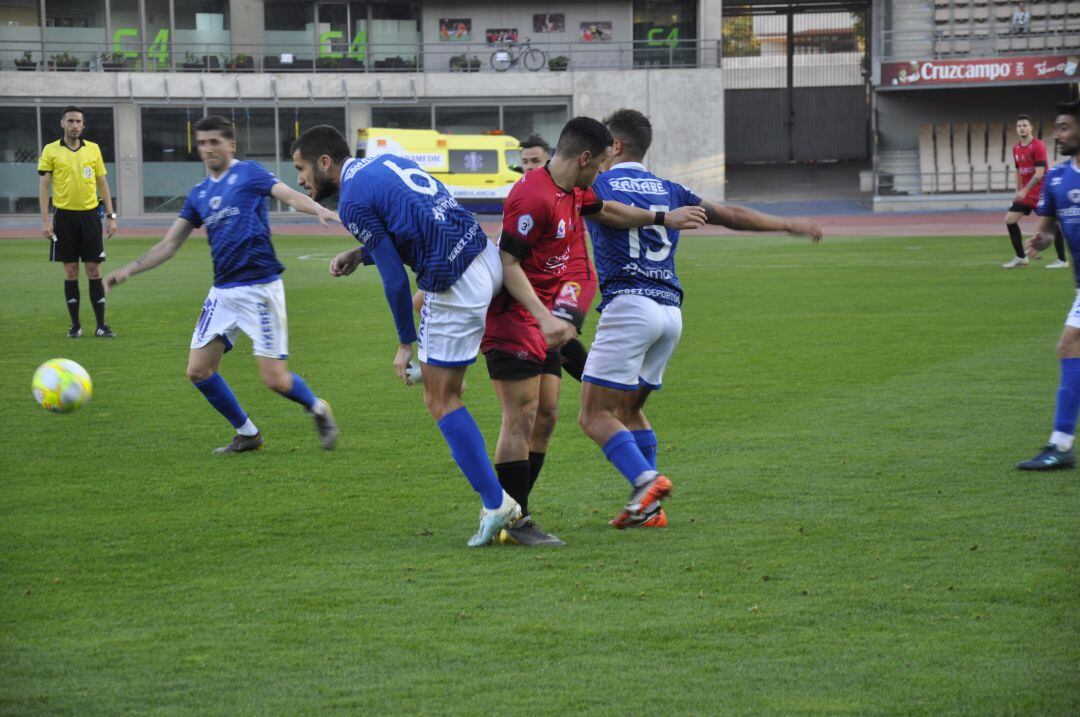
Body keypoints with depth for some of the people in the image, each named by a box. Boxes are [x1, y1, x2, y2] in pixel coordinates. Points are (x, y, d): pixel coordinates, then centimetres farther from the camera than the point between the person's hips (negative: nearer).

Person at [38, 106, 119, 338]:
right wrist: (45, 220, -8)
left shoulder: (93, 149, 7)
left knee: (94, 270, -1)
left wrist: (111, 216, 6)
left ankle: (101, 325, 3)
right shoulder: (51, 151, 0)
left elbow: (102, 184, 11)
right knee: (70, 271, 3)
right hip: (64, 216, -1)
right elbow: (43, 186, 0)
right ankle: (75, 325, 11)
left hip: (90, 215, 1)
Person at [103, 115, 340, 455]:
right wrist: (129, 270, 9)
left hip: (260, 287, -7)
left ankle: (318, 411, 21)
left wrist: (318, 210, -38)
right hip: (222, 291, 7)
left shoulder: (248, 173, -2)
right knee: (198, 370, 2)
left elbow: (289, 195, -18)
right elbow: (169, 244, 18)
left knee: (275, 378, -10)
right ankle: (247, 433, 18)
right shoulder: (199, 194, 15)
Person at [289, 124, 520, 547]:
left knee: (442, 401, 3)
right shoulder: (387, 162, 16)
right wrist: (360, 253, 22)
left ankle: (495, 504, 2)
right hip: (487, 255, 8)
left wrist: (405, 343, 2)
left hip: (457, 288, -8)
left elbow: (394, 278, -9)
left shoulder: (353, 199, -10)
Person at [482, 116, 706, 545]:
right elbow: (508, 262, -24)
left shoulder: (573, 193, 10)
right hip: (511, 317, -10)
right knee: (521, 417, -11)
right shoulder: (535, 197, -21)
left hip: (541, 318, 10)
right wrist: (545, 317, -29)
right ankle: (513, 521, -8)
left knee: (544, 416, 8)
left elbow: (607, 212, 31)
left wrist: (663, 219, 34)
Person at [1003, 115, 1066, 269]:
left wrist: (1024, 191, -26)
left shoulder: (1038, 146, -14)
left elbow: (1039, 173, -20)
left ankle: (1062, 260, 2)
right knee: (1010, 220, 2)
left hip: (1041, 192, -8)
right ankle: (1021, 257, 10)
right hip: (1025, 193, 8)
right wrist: (1018, 191, 15)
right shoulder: (1016, 149, 9)